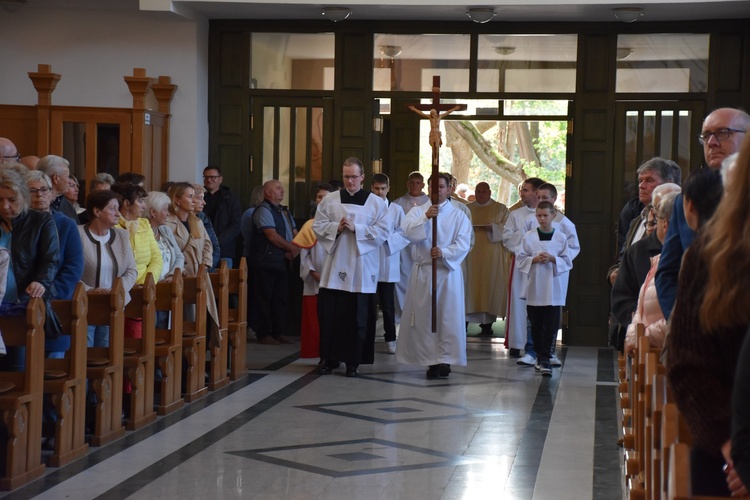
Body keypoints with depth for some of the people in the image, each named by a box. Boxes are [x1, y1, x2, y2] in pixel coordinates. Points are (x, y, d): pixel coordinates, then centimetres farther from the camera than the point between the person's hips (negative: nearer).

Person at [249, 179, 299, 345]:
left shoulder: (284, 211, 18)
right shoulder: (263, 210, -9)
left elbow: (296, 235, 15)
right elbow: (272, 236, -17)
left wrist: (295, 250, -5)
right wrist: (291, 248, -8)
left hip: (283, 261, 8)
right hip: (266, 262, -8)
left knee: (280, 299, 10)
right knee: (265, 299, -3)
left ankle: (278, 332, 16)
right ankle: (264, 334, 0)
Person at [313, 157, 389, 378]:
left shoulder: (376, 203, 2)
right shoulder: (330, 200, 7)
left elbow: (382, 232, -5)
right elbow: (318, 226, 6)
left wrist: (356, 228, -14)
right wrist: (336, 227, -12)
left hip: (361, 269, -1)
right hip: (334, 266, 2)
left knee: (357, 317, 2)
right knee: (329, 313, 0)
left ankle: (353, 361, 10)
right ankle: (331, 358, 12)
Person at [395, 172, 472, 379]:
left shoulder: (458, 216, 5)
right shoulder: (417, 211, 8)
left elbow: (463, 245, -4)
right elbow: (408, 233, -10)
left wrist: (444, 252, -20)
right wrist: (426, 217, -23)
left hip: (448, 271, -1)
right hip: (423, 271, 1)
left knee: (448, 317, -4)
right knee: (423, 317, 0)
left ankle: (445, 359, 1)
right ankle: (430, 360, 7)